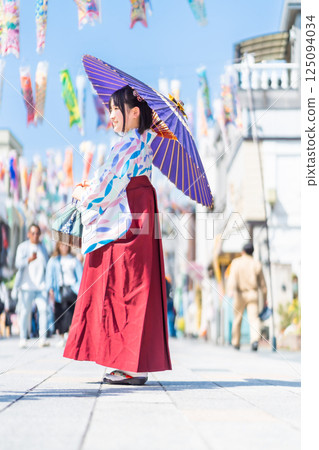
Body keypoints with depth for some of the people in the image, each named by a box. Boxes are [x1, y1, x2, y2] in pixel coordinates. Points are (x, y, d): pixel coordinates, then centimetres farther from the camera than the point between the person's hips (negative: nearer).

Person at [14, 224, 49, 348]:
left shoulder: (43, 248, 16)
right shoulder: (23, 247, 2)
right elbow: (18, 263, -13)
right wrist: (29, 259, -32)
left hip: (41, 285, 3)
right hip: (27, 285, -3)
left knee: (43, 309, -9)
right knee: (25, 311, -4)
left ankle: (43, 338, -6)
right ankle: (23, 339, 2)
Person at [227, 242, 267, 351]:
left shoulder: (236, 262, -1)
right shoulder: (257, 264, 5)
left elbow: (232, 277, -17)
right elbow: (262, 283, 9)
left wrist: (230, 290, -29)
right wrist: (265, 298, 17)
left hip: (240, 294, 0)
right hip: (253, 294, 1)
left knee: (237, 319, 13)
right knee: (253, 319, -6)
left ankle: (236, 343, 22)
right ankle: (255, 339, -29)